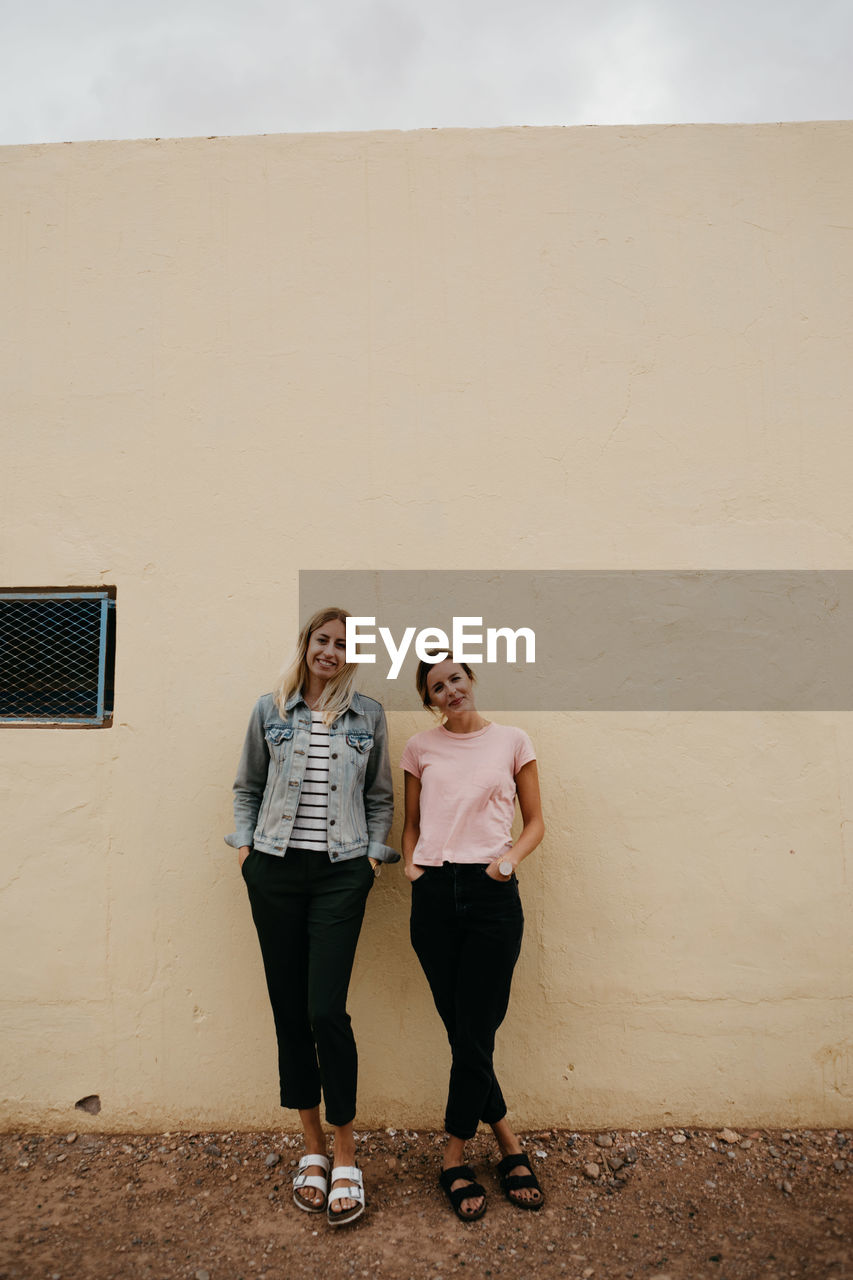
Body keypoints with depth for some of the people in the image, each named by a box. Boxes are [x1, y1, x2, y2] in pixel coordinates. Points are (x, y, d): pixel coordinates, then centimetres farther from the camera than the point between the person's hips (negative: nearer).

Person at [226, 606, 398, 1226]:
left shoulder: (368, 715, 5)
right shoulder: (270, 710, 6)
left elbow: (380, 795, 11)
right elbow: (248, 786, 14)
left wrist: (374, 850, 1)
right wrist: (244, 841, 3)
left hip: (340, 873, -2)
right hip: (275, 871, 2)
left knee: (327, 1010, -7)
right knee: (289, 1010, 8)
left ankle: (345, 1153, 12)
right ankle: (313, 1148, 24)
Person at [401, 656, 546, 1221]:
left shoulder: (512, 742, 5)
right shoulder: (421, 748, 9)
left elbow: (535, 822, 9)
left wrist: (511, 856, -9)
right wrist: (411, 864, 0)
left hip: (492, 894, -2)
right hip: (434, 894, 2)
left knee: (474, 1034, 0)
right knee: (463, 1030, 6)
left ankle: (455, 1156, 21)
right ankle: (508, 1142, 26)